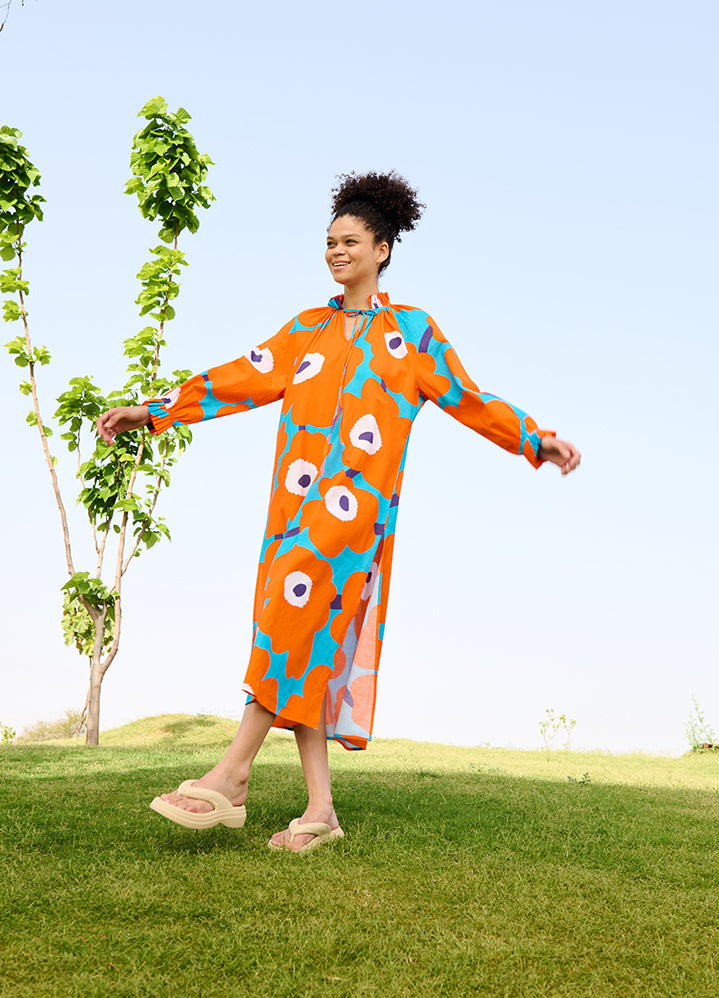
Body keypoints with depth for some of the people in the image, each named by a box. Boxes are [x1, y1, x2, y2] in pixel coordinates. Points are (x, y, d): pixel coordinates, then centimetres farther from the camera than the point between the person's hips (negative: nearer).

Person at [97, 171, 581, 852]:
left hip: (358, 493, -4)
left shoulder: (413, 330, 14)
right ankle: (320, 806, -2)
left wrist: (536, 441, 4)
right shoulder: (306, 330, 21)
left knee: (298, 606, -26)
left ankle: (232, 773, -25)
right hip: (298, 493, 4)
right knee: (307, 640, -4)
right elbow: (241, 380, 17)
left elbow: (469, 400, 14)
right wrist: (152, 411, 11)